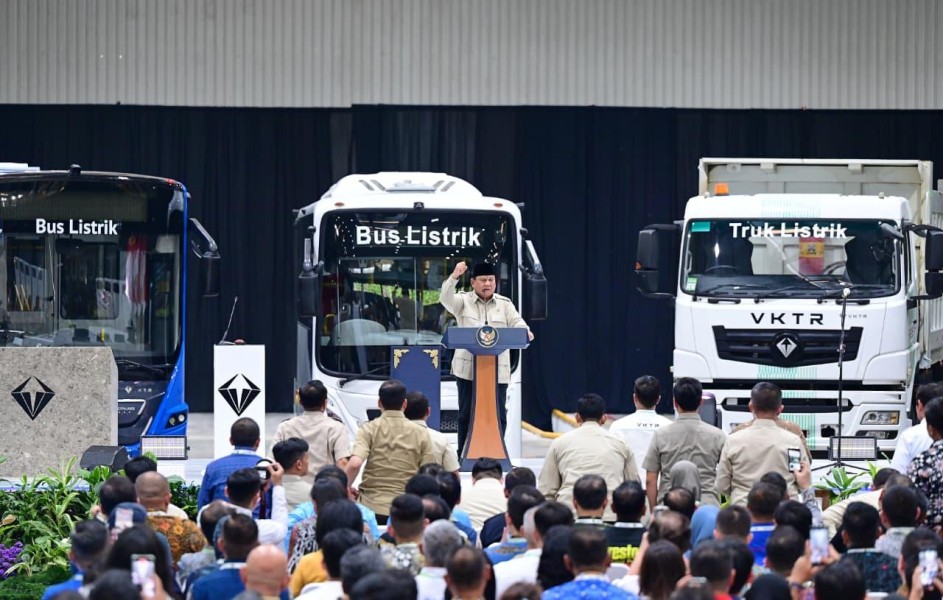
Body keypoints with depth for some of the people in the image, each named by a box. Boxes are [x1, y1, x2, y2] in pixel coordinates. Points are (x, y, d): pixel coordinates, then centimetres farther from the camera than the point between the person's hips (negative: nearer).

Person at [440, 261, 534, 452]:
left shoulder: (504, 304, 11)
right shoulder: (463, 301, 5)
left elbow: (516, 322, 0)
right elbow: (445, 299, -13)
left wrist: (525, 332, -23)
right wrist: (454, 277, -29)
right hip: (468, 368, -2)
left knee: (498, 414, 3)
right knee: (466, 413, 2)